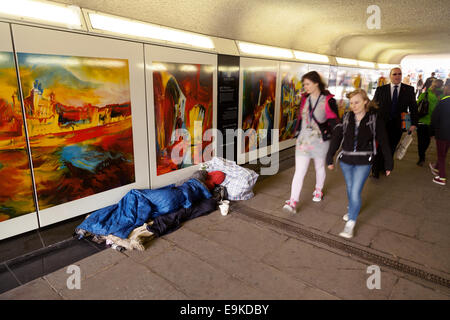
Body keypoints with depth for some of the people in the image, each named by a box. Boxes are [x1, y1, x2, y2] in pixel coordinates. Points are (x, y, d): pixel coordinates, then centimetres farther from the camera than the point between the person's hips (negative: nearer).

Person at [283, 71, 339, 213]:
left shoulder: (328, 101, -10)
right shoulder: (304, 99, 4)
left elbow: (334, 122, -7)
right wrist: (297, 133, 17)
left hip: (320, 140, -2)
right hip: (303, 140, 3)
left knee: (320, 167, 19)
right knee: (299, 171, -4)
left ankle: (318, 190, 45)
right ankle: (293, 202, -5)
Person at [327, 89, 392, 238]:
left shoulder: (374, 119, -7)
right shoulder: (346, 117, -2)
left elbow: (383, 142, -1)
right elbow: (336, 138, 2)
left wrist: (388, 163, 2)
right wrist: (330, 158, 2)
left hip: (363, 163, -3)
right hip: (345, 160, 3)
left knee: (355, 192, -6)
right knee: (350, 189, 18)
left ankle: (350, 224, 7)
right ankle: (352, 210, 45)